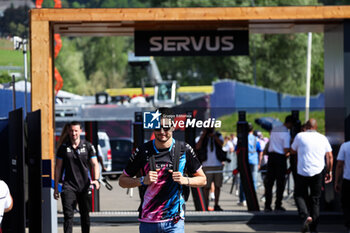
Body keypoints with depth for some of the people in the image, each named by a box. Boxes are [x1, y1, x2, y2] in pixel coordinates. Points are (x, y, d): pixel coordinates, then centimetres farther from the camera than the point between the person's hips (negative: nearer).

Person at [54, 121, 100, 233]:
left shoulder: (88, 146, 3)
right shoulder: (63, 147, 5)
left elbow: (95, 164, 1)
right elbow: (58, 167, 9)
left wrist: (96, 179, -17)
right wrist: (56, 188, 7)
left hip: (84, 186, 1)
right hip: (69, 186, -1)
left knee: (85, 215, 10)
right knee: (68, 215, -11)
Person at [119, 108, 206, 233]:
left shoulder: (184, 150, 1)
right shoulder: (142, 151, 1)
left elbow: (202, 179, 10)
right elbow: (122, 180, 8)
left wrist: (185, 180, -10)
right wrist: (143, 180, -10)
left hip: (174, 222, -1)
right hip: (147, 221, 2)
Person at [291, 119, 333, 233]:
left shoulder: (300, 136, -3)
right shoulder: (323, 138, 5)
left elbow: (293, 150, 11)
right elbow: (330, 156, 5)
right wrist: (329, 172, 14)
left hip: (303, 172, -3)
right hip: (318, 172, 3)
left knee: (299, 195, 13)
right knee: (315, 199, 11)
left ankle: (305, 216, -14)